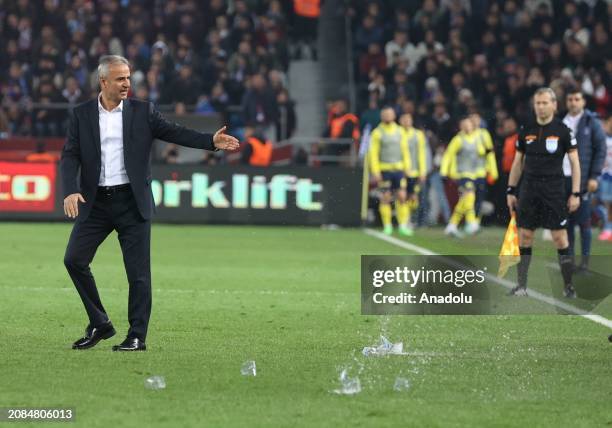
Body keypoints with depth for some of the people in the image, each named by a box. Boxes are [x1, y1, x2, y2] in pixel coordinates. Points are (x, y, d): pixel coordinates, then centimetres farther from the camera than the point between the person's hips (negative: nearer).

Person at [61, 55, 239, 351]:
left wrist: (212, 141, -18)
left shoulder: (143, 112, 4)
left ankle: (137, 336, 5)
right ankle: (100, 324, 12)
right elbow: (70, 156, -1)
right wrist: (70, 191, -18)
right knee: (74, 259, -4)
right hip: (95, 203, 1)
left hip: (132, 202, -1)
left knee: (138, 272, -2)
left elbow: (176, 133, -3)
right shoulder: (81, 115, 4)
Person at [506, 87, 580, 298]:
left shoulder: (563, 130, -3)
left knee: (560, 237, -5)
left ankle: (568, 286, 2)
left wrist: (575, 194, -7)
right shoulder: (526, 130, 7)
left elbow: (575, 163, -1)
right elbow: (517, 162, 14)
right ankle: (521, 286, 9)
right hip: (529, 189, 3)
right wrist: (511, 191, 10)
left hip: (554, 189, -3)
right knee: (524, 236, 3)